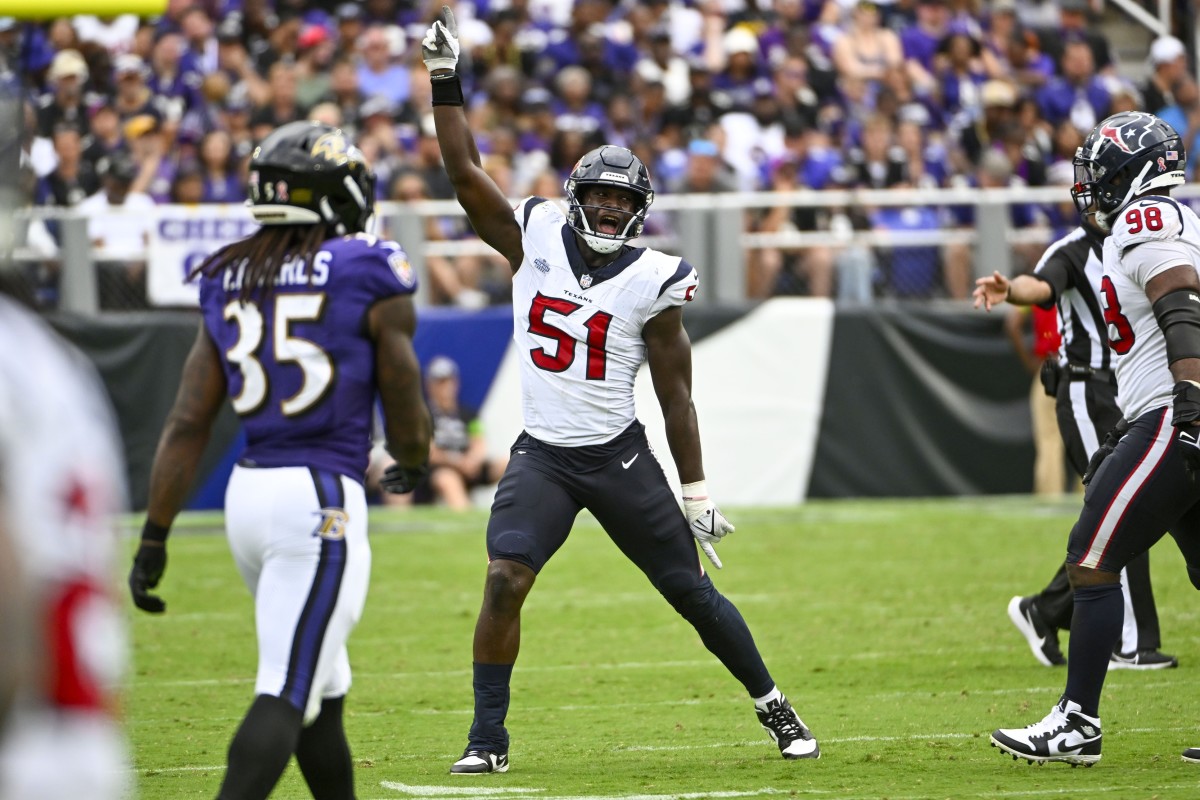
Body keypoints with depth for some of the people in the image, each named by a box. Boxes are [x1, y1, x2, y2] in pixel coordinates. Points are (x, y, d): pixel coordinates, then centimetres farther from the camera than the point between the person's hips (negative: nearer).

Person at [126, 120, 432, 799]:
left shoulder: (231, 283, 9)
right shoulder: (370, 276, -5)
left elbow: (188, 423, 6)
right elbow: (404, 410, 1)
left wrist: (155, 538, 8)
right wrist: (414, 465, 24)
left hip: (248, 489, 6)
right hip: (322, 496, -6)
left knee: (324, 687, 20)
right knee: (287, 692, -9)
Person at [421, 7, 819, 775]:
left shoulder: (653, 281, -7)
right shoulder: (536, 238, -1)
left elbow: (676, 395, -3)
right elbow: (465, 172, -3)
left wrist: (697, 490, -3)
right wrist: (446, 80, -10)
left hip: (619, 456, -1)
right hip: (542, 455, 1)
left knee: (693, 591, 5)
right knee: (505, 581, -17)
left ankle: (773, 706, 24)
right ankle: (488, 737, -7)